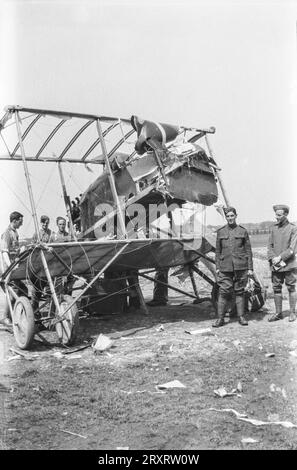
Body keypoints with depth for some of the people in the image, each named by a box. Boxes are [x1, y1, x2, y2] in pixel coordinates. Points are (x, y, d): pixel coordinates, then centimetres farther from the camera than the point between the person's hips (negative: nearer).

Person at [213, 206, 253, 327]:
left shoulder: (243, 231, 5)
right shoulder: (220, 232, 8)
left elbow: (248, 251, 5)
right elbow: (218, 251, 11)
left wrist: (250, 268, 0)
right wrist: (217, 267, 5)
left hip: (240, 267, 0)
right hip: (225, 267, 1)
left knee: (239, 292, 5)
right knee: (223, 292, -3)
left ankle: (241, 317, 16)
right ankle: (220, 318, 3)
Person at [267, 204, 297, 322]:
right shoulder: (274, 228, 9)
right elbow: (270, 246, 7)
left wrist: (280, 257, -16)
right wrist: (273, 259, -8)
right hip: (275, 265, 4)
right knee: (276, 289, 7)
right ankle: (278, 313, 17)